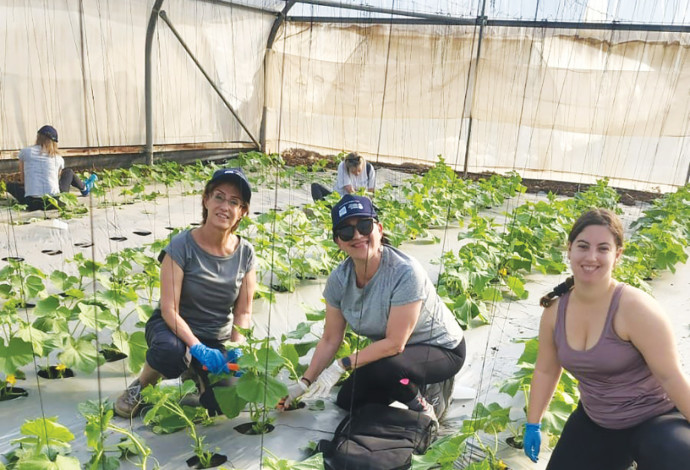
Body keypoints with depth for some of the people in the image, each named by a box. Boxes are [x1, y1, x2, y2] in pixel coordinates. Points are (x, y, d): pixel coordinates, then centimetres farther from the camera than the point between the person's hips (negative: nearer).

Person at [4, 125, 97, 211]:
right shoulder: (58, 158, 7)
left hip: (32, 203, -1)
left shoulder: (24, 152, 6)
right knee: (69, 172, 29)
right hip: (55, 202, 1)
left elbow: (22, 180, 16)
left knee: (10, 185, 27)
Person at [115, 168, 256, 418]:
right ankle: (141, 385, -2)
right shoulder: (182, 246, -18)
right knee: (171, 351, -39)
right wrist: (198, 348, -32)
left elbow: (243, 312, -3)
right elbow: (169, 310, -21)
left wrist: (236, 350, -19)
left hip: (218, 340, 4)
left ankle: (198, 373, 20)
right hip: (176, 330, -3)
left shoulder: (245, 252, -7)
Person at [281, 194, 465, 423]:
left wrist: (341, 366, -28)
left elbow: (394, 343, -29)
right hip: (393, 350, 7)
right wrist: (304, 383, -8)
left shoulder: (405, 273, -32)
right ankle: (413, 384, 22)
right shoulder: (339, 279, -13)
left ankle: (421, 407, -1)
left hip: (441, 349, -7)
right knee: (348, 401, 4)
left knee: (376, 369, -32)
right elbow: (330, 340, -4)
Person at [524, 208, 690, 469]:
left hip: (654, 420, -5)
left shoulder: (635, 308, -24)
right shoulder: (555, 310, -7)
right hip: (594, 423, 5)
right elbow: (546, 371, 5)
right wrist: (532, 425, 10)